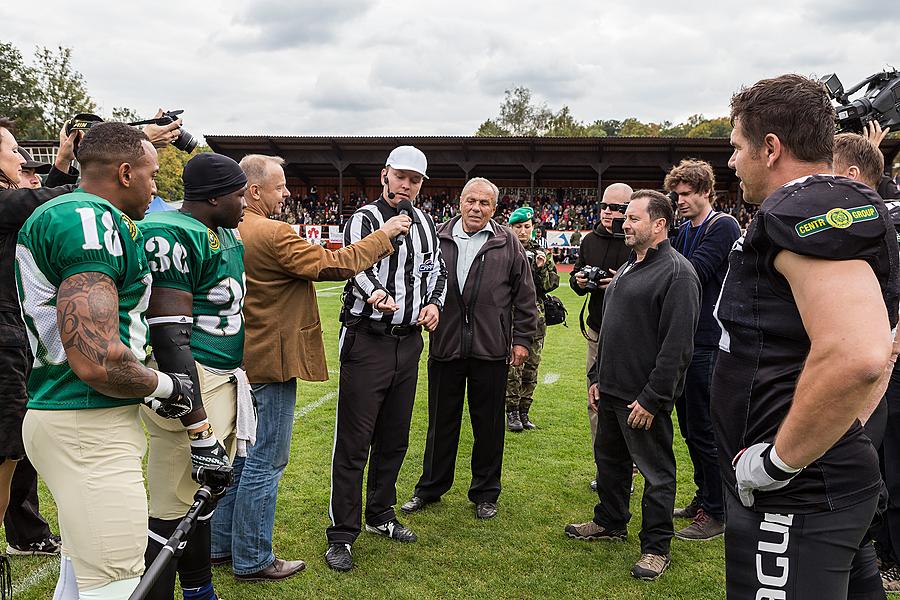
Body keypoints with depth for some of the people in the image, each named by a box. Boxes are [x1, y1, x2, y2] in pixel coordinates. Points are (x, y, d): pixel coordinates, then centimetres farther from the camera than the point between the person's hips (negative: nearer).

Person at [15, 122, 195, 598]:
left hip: (62, 413, 11)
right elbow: (98, 362, -27)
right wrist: (165, 386, -8)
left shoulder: (57, 214, 16)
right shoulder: (92, 222, -18)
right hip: (91, 427, -11)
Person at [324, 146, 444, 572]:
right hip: (367, 341, -6)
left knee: (394, 438, 16)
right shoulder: (363, 219, -8)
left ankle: (381, 514, 34)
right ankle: (342, 535, 7)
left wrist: (434, 303, 1)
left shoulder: (425, 225, 12)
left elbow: (437, 270, 22)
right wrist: (375, 293, -48)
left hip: (409, 342, 6)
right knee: (353, 441, -3)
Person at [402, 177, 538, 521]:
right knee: (441, 422, 13)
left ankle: (485, 493, 25)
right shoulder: (438, 239, 3)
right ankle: (430, 488, 28)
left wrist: (522, 338, 2)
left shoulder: (508, 244, 2)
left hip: (491, 350, -1)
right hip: (445, 347, 1)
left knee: (488, 425, 9)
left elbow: (524, 296, 4)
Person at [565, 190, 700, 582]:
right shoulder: (628, 268, 14)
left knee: (656, 472, 5)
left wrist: (652, 398, -21)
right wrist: (597, 377, 16)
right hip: (611, 390, 9)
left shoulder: (677, 272, -16)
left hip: (645, 398, -9)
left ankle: (656, 546, 18)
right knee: (609, 459, 20)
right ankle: (610, 523, 38)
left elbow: (676, 345, -21)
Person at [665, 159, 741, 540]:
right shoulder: (684, 231, 15)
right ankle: (704, 498, 30)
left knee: (704, 430, -2)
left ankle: (717, 514, 10)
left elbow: (692, 275, -20)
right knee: (689, 426, 15)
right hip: (684, 339, 8)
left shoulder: (723, 226, -10)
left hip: (708, 342, -8)